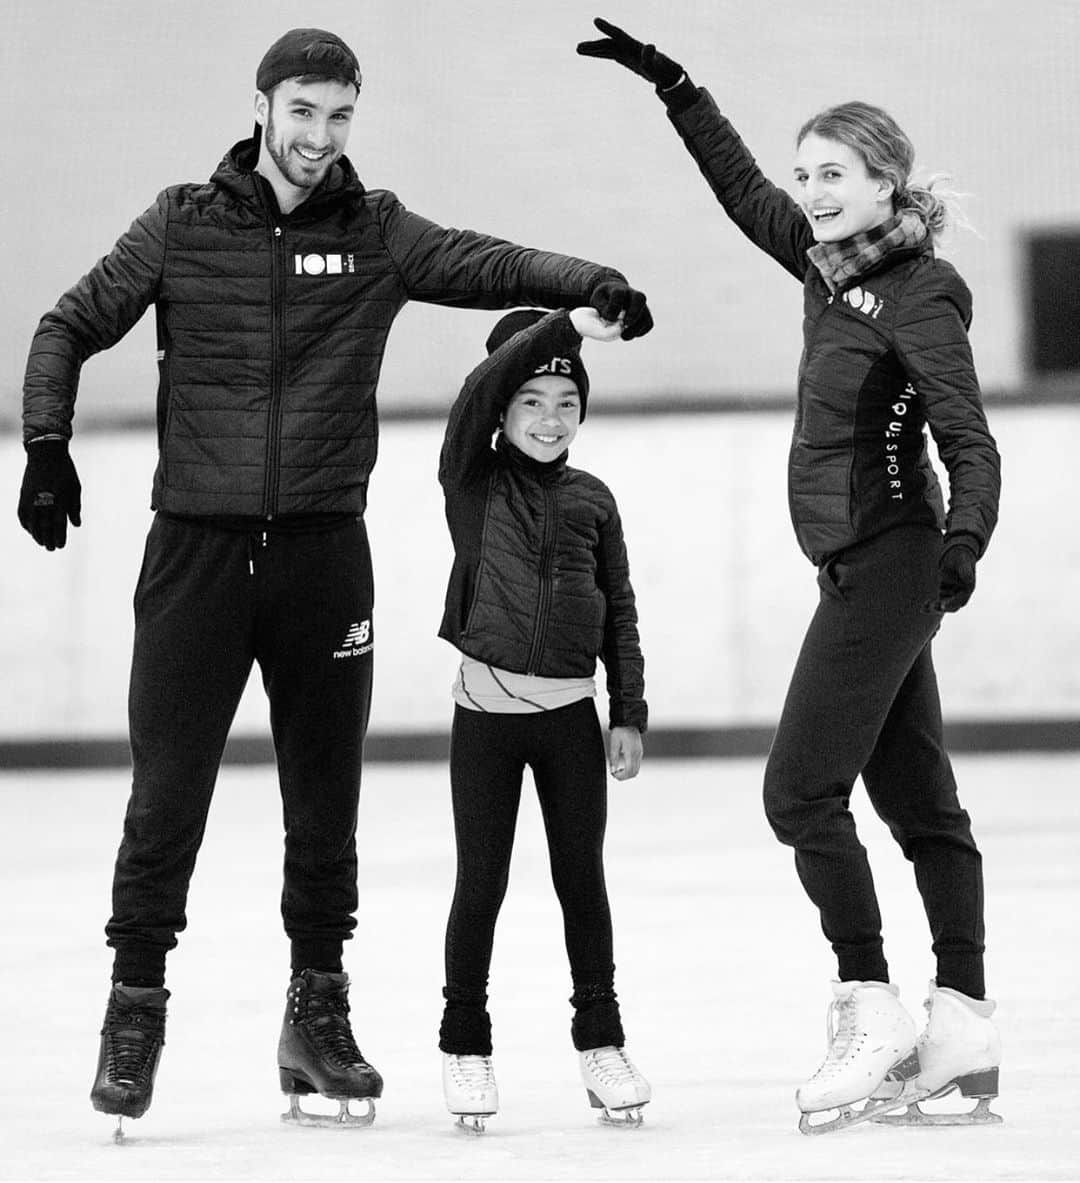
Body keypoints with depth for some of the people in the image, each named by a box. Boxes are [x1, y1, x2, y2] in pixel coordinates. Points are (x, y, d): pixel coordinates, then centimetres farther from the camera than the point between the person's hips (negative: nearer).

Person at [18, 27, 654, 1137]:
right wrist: (47, 445, -3)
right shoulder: (183, 225, 3)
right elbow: (70, 327, 9)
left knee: (325, 795, 8)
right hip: (196, 543, -1)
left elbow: (492, 265, -8)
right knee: (166, 793, -3)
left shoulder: (377, 234, 4)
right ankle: (135, 1009, 9)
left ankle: (317, 1012, 20)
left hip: (322, 547, 1)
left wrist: (591, 283, -26)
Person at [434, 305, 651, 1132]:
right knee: (482, 881, 2)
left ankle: (601, 1041, 15)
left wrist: (630, 714, 4)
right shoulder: (473, 482, -1)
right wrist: (566, 324, -27)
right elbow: (480, 390, -18)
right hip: (487, 709, -2)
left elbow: (619, 612, 9)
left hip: (571, 713, 2)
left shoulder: (592, 500, 7)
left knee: (582, 878, 6)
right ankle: (465, 1046, 14)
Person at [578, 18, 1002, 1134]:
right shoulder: (829, 265, 8)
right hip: (861, 570, 9)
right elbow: (744, 189, 23)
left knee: (800, 790, -10)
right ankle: (963, 1039, 10)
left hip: (886, 567, -9)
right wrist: (671, 85, 21)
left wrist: (963, 539, -38)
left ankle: (869, 1018, -7)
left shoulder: (918, 300, -14)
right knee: (917, 799, 8)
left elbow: (969, 443, -21)